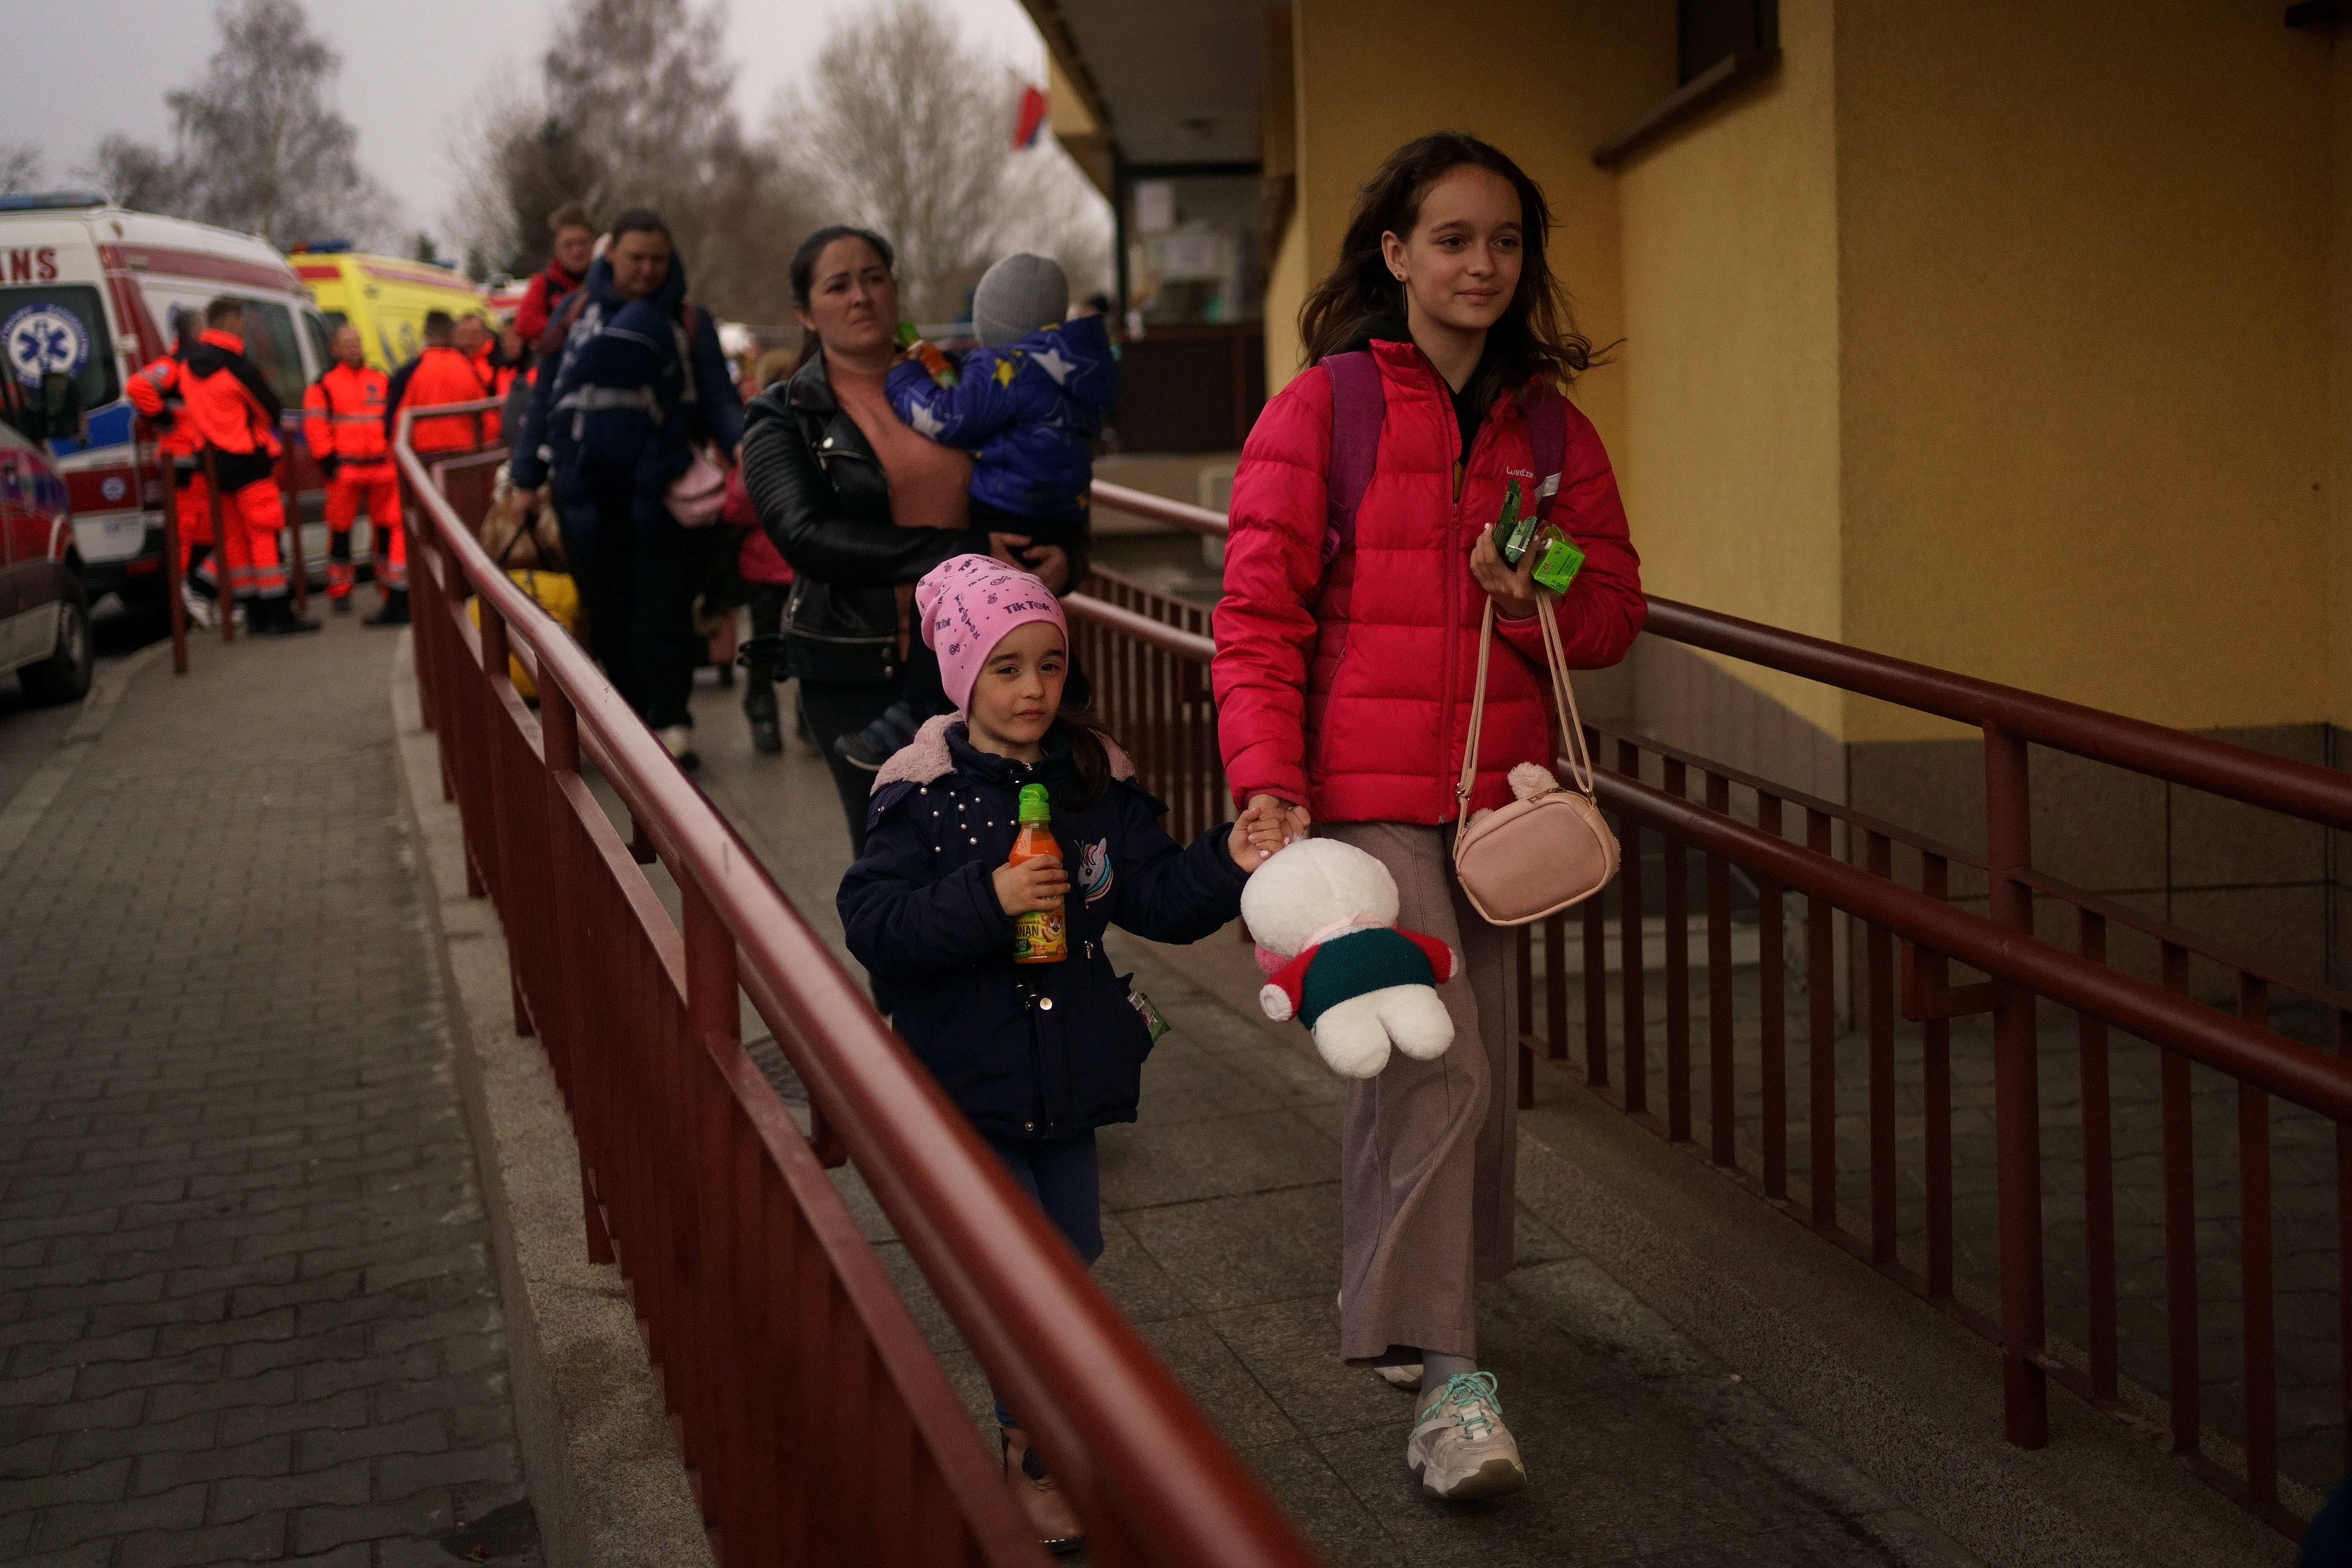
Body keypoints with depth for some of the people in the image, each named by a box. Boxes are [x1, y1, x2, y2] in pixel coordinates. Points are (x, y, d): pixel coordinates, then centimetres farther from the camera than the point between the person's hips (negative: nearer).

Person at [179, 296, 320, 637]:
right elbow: (271, 410, -9)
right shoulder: (237, 366, -16)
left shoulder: (189, 365, 7)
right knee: (264, 535, -5)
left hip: (214, 463, 8)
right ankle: (278, 614, -6)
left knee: (235, 537, 10)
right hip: (247, 460, -8)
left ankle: (255, 614, 13)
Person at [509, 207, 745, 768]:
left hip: (658, 490, -2)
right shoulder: (576, 314, 8)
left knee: (665, 608, -5)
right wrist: (526, 476, 7)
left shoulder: (689, 322, 5)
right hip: (587, 487, 2)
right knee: (609, 611, 7)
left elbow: (718, 397, 1)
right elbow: (544, 396, 11)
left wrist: (739, 442, -20)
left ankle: (672, 720, -1)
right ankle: (635, 717, 17)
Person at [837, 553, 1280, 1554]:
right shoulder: (923, 795, -14)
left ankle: (1031, 1427, 40)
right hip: (966, 1078, -5)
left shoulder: (1095, 778, -1)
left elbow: (1154, 899, -2)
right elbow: (873, 926, -20)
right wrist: (988, 899, -30)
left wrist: (1227, 861, -20)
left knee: (1072, 1255, 15)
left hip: (1066, 1074, 5)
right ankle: (1036, 1460, 18)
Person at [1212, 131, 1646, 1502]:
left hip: (1497, 794, 5)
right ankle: (1449, 1379, -8)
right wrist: (1268, 778, -17)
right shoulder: (1323, 409, -4)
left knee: (1467, 1070, 14)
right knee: (1436, 1067, -15)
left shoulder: (1550, 425, 10)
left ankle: (1386, 1292, 37)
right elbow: (1258, 612, -6)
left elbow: (1615, 613, 13)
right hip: (1364, 792, -5)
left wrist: (1538, 597, -9)